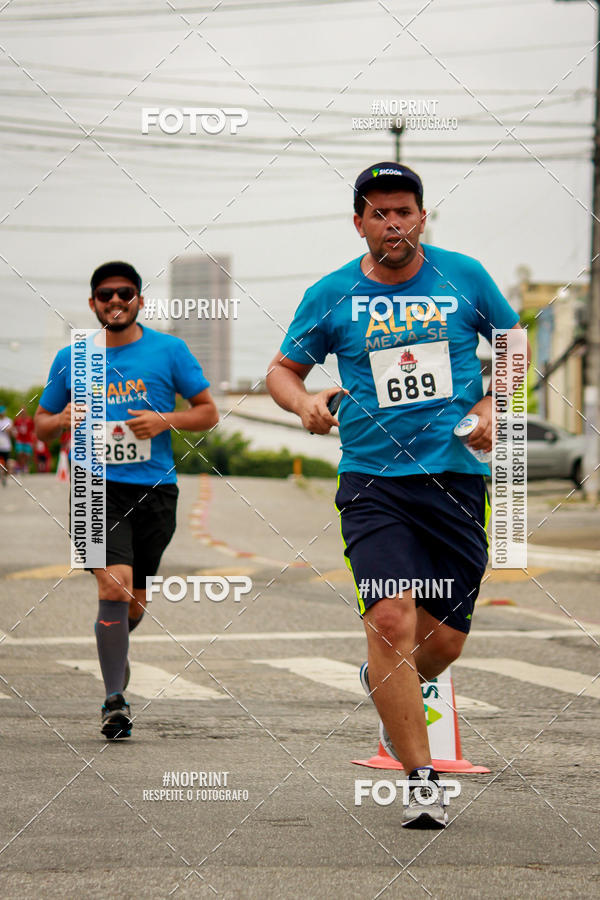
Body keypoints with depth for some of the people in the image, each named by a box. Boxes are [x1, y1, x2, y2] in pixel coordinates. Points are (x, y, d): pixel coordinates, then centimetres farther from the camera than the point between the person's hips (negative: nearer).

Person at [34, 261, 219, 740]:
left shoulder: (170, 350, 4)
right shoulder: (71, 358, 7)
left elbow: (208, 412, 6)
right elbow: (42, 422, 16)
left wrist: (165, 420, -12)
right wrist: (64, 420, -7)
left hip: (155, 489, 1)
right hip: (98, 486, -1)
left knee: (136, 601, 12)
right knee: (115, 588, -19)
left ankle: (116, 644, 48)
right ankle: (115, 700, -13)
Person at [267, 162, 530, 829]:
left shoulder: (463, 277, 5)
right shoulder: (331, 296, 3)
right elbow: (282, 369, 14)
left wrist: (494, 405, 2)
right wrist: (303, 401, -8)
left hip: (456, 475, 2)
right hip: (372, 480, -1)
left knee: (444, 641, 3)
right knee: (391, 616, -19)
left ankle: (384, 685, 40)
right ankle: (421, 781, -12)